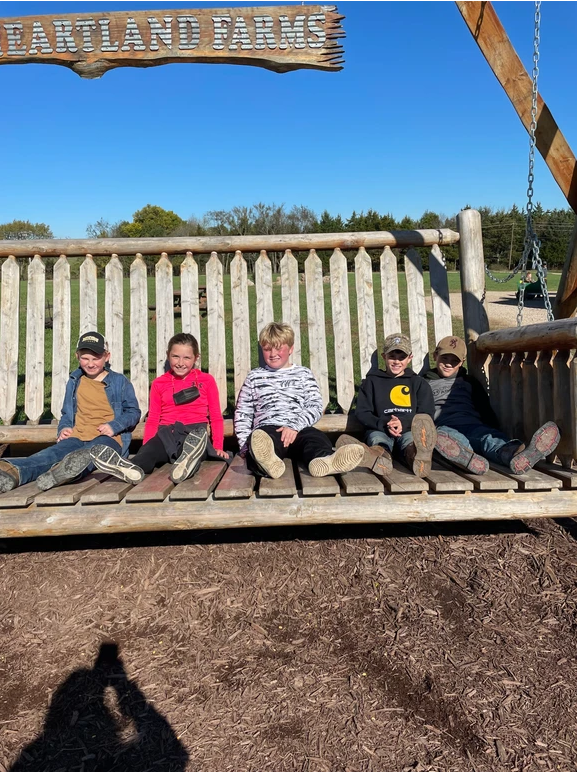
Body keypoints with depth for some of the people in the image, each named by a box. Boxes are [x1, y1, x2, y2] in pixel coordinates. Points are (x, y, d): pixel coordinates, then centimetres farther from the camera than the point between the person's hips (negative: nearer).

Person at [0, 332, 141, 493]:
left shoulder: (120, 381, 10)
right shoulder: (74, 382, 23)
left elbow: (133, 412, 8)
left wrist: (114, 426, -10)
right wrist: (63, 428, 8)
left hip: (109, 438, -3)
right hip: (78, 437, 4)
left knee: (93, 451, -41)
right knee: (52, 453, -30)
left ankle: (63, 470, -73)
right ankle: (14, 471, -60)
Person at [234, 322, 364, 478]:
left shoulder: (303, 374, 20)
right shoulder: (255, 376, 23)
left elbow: (316, 406, 7)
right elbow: (242, 413, 22)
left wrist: (294, 426, -12)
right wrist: (246, 445, 7)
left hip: (298, 430, 1)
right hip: (267, 429, 0)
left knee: (317, 437, -35)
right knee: (258, 440, -38)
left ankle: (322, 461, -68)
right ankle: (268, 461, -72)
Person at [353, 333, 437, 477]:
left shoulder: (419, 383, 25)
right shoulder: (371, 381, 22)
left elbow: (427, 416, 12)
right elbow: (362, 412, 11)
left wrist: (403, 424, -9)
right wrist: (384, 424, -10)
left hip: (409, 430, 0)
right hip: (379, 430, 0)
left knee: (411, 440, -36)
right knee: (377, 439, -36)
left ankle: (419, 452, -71)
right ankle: (382, 456, -69)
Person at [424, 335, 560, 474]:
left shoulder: (470, 383, 33)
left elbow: (487, 412, 25)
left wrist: (493, 430, 6)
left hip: (474, 426, 2)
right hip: (444, 428, -2)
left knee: (488, 437, -36)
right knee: (442, 435, -41)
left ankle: (512, 453, -70)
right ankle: (470, 459, -72)